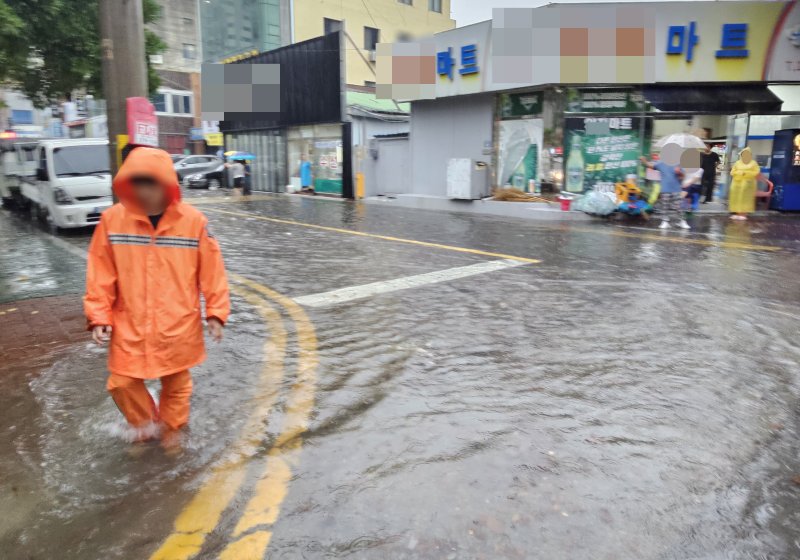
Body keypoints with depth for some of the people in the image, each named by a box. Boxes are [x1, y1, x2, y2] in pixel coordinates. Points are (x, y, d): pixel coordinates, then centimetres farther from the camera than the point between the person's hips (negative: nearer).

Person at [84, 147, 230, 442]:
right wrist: (99, 316, -2)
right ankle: (144, 424, 38)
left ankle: (170, 430, 41)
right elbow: (101, 274, -2)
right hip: (130, 325, 1)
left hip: (179, 325, -1)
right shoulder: (112, 219, -8)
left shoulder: (194, 221, -13)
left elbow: (212, 271, -6)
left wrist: (215, 312, -4)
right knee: (122, 382, 9)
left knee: (176, 382, 16)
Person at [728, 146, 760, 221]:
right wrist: (739, 173, -11)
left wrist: (746, 173, -14)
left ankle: (744, 214, -8)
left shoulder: (753, 163, 3)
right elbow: (732, 172, 7)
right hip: (737, 183, 3)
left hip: (748, 183, -3)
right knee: (737, 198, -1)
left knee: (745, 198, -8)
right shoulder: (737, 163, 11)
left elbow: (757, 172, -5)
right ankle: (737, 213, 3)